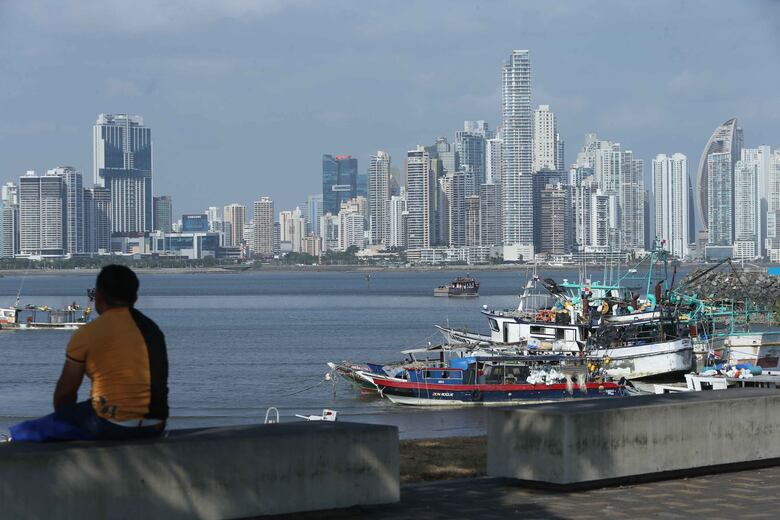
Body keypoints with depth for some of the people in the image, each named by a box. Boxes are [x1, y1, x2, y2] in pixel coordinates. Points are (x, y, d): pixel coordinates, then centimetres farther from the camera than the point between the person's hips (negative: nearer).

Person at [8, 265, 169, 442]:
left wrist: (64, 417, 22)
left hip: (112, 425, -7)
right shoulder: (152, 328, 13)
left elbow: (64, 393, 1)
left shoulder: (88, 333, -6)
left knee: (22, 434, 5)